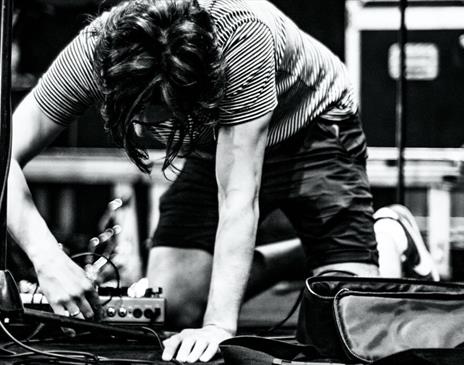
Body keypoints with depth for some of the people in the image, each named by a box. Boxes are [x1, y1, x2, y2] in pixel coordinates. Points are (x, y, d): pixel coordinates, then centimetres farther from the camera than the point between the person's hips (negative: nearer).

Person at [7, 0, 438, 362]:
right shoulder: (95, 50, -31)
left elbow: (238, 197, -40)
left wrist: (220, 324, -45)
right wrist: (46, 257, -44)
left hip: (313, 130, -4)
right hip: (216, 147, 4)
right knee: (170, 308, -11)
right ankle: (301, 253, 12)